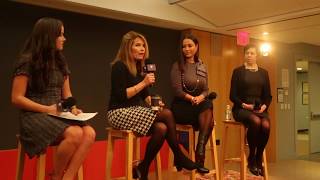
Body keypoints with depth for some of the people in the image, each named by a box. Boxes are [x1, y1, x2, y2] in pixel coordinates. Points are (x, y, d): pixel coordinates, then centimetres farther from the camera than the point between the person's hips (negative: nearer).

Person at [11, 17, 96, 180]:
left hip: (59, 115, 6)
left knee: (89, 133, -24)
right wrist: (47, 109, -17)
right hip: (35, 116, -6)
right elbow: (16, 98, -9)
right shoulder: (28, 61, -6)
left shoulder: (60, 62, 14)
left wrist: (73, 108, -4)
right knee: (75, 134, -32)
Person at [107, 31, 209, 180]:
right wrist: (143, 83, -20)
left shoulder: (139, 68, 14)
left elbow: (144, 95, 15)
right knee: (167, 114, -23)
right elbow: (121, 95, -19)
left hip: (135, 112, 7)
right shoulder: (119, 66, -10)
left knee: (161, 128, -23)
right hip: (120, 113, -7)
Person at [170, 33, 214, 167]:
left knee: (208, 106, -32)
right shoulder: (177, 66, 0)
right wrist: (192, 99, -23)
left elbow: (206, 90, 7)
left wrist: (200, 97, -15)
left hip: (200, 104, 4)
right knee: (207, 110, -32)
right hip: (181, 106, -4)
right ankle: (200, 154, -23)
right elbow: (177, 91, -9)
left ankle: (200, 151, -27)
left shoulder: (202, 67, 14)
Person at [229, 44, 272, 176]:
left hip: (260, 108, 3)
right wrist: (244, 105, -16)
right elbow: (233, 95, 0)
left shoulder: (263, 72, 15)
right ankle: (251, 158, -15)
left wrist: (264, 106, -7)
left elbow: (268, 95, 13)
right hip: (241, 108, -3)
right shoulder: (238, 71, 5)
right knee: (255, 121, -35)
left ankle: (259, 159, -10)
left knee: (266, 125, -30)